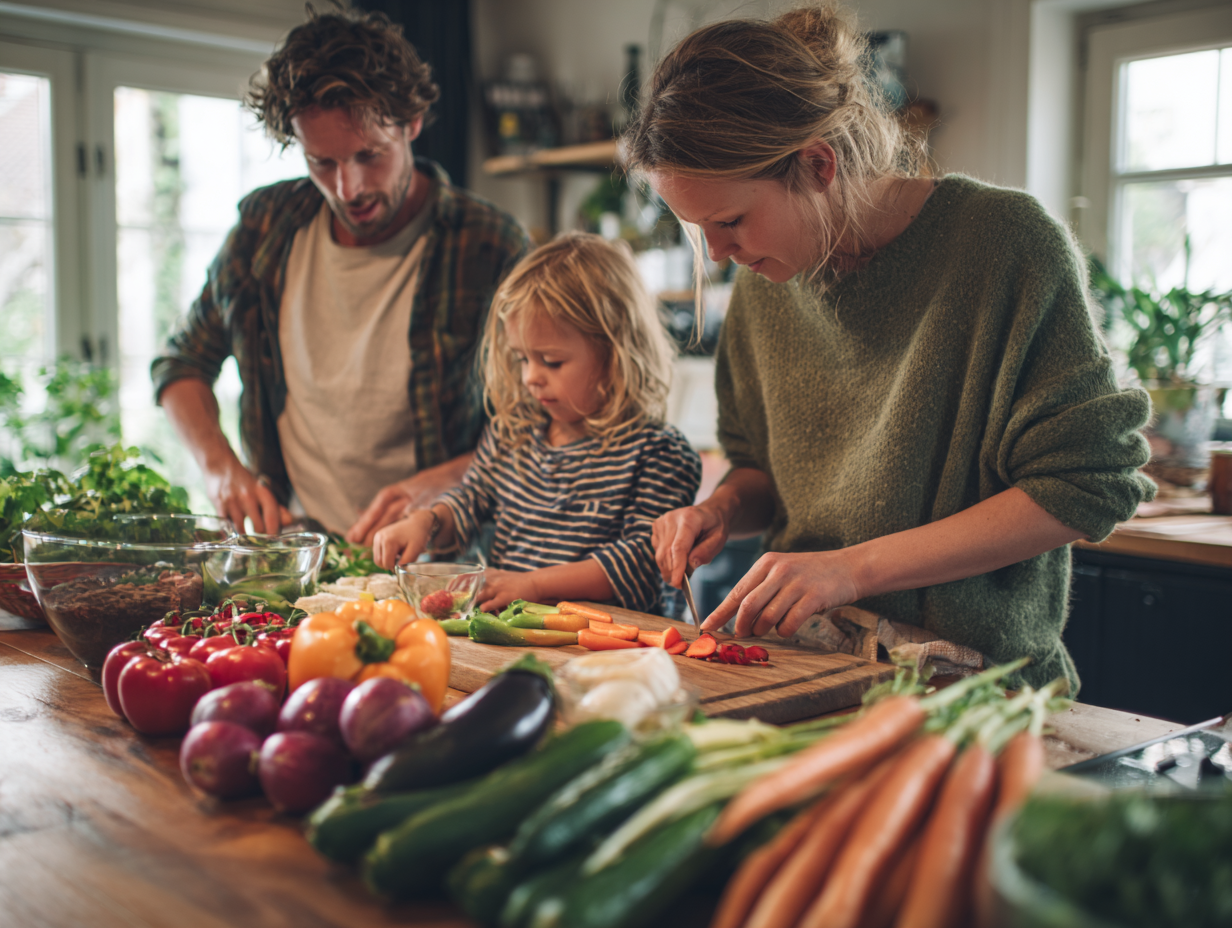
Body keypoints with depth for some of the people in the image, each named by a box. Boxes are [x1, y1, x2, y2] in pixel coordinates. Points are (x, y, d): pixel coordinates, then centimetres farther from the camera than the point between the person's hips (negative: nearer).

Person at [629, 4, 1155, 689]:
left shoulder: (1005, 241, -11)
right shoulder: (764, 282, 6)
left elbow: (1083, 488, -12)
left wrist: (857, 566, -18)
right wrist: (722, 510, -3)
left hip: (981, 678, -4)